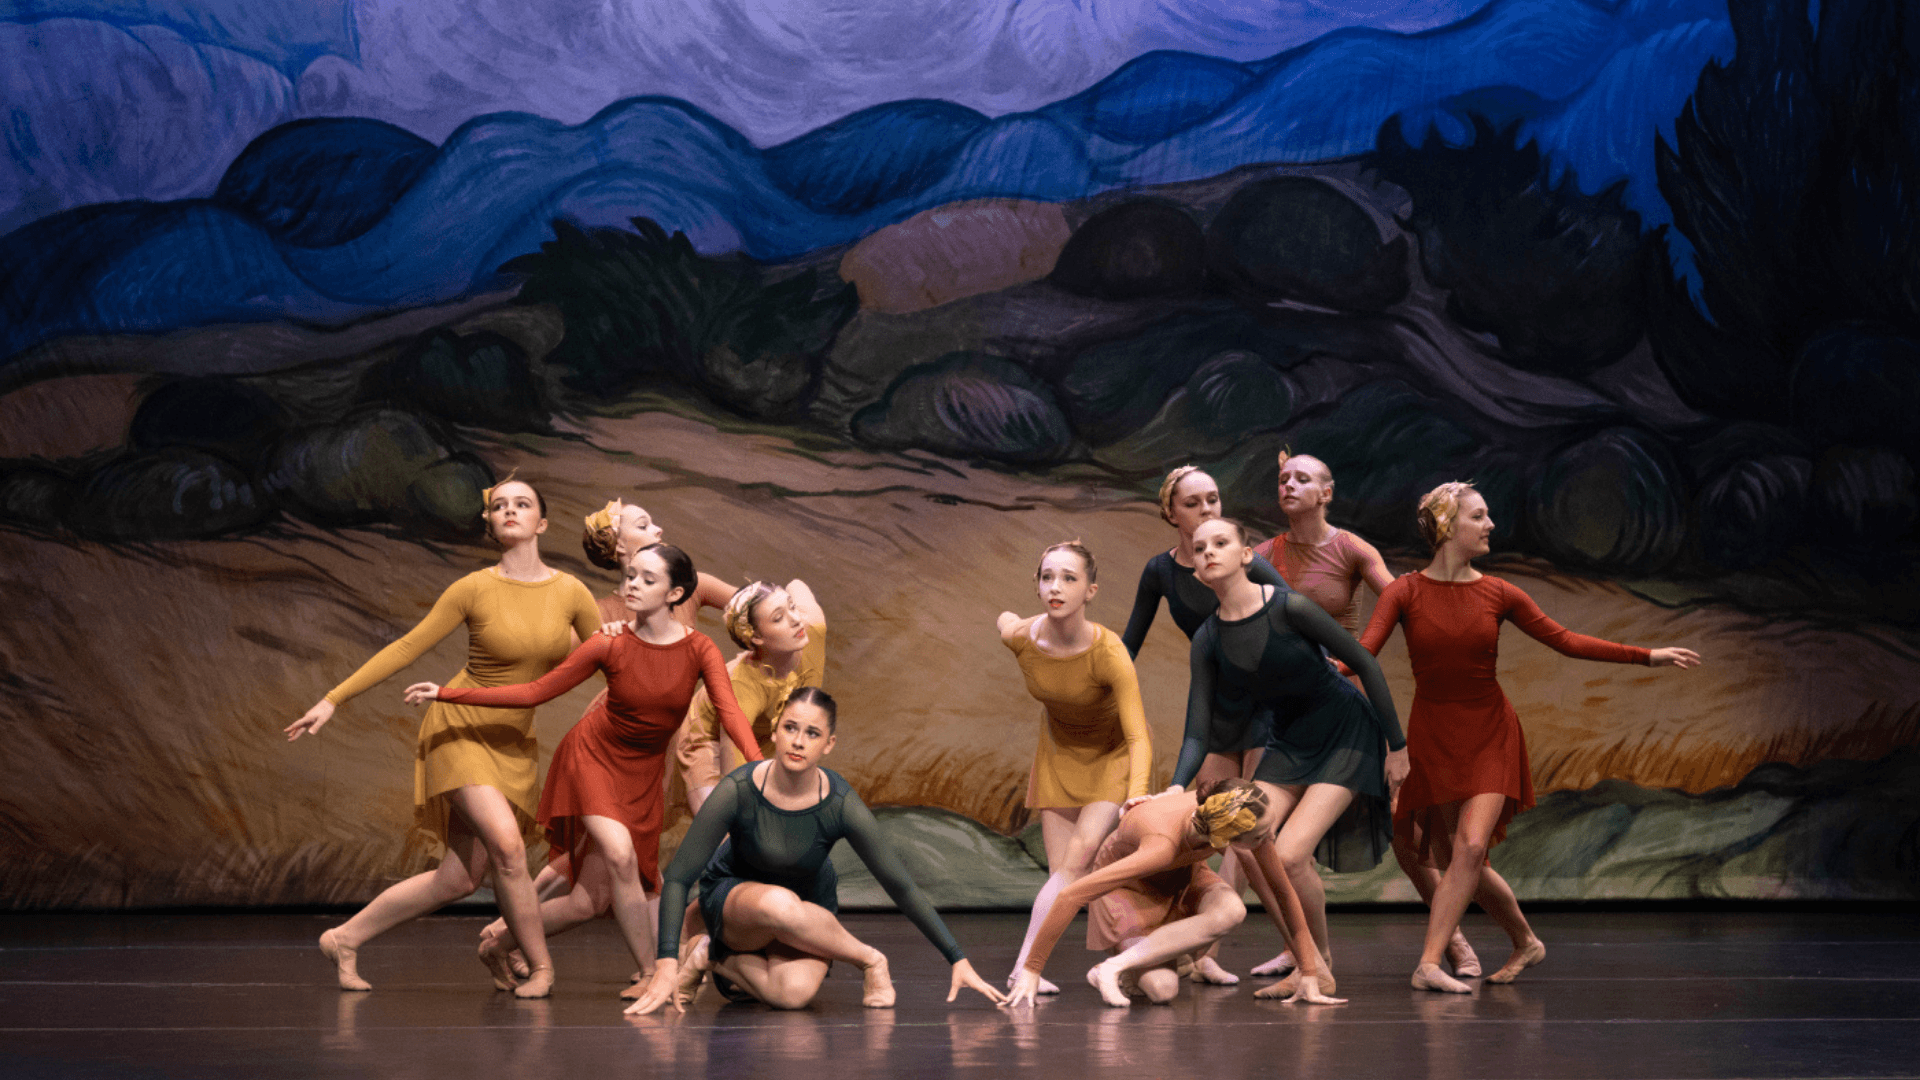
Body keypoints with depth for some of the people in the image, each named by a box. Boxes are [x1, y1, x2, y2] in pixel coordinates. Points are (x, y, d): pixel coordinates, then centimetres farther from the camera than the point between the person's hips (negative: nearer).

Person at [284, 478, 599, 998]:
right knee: (506, 844, -25)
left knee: (461, 879, -1)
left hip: (514, 744, 4)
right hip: (461, 726, -4)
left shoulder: (571, 593, -2)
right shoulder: (475, 589, -9)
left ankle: (345, 940, 14)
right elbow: (406, 648, -4)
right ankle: (541, 968, -7)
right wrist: (332, 700, -6)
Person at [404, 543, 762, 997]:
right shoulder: (610, 646, -12)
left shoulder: (699, 649, -11)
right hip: (592, 755, -2)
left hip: (642, 773, 2)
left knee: (590, 901, -2)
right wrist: (445, 693, -11)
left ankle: (499, 942, 23)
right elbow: (534, 692, -7)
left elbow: (731, 712, -23)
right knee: (620, 855, -29)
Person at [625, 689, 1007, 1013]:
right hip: (733, 896, -1)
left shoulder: (841, 805, -23)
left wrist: (958, 960, -15)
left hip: (808, 911, 1)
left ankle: (716, 957, -1)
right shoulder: (739, 790, -26)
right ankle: (869, 959, -10)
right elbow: (678, 877, -22)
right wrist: (667, 965, -32)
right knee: (779, 904, -39)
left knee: (794, 993, -33)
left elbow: (902, 887, -15)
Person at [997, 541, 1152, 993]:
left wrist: (1136, 801, -50)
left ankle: (1025, 968, -20)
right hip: (1059, 752, 4)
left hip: (1113, 753, -4)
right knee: (1062, 871, -3)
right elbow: (1005, 616, 4)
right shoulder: (1019, 638, -24)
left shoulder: (1109, 654, -35)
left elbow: (1138, 736, -37)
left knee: (1081, 854, -19)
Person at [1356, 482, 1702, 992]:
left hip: (1489, 737, 0)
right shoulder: (1405, 593, -6)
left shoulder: (1498, 595, -1)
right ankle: (1526, 942, 26)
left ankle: (1429, 964, -16)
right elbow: (1364, 651, -16)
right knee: (1457, 860, 3)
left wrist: (1647, 656, 2)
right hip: (1433, 739, 0)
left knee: (1469, 847, -18)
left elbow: (1564, 640, 4)